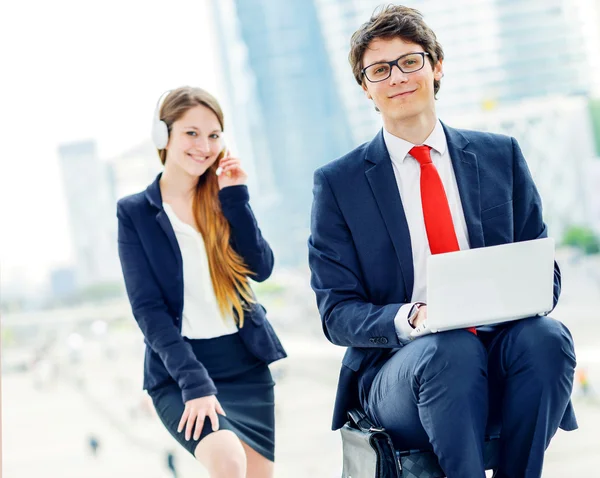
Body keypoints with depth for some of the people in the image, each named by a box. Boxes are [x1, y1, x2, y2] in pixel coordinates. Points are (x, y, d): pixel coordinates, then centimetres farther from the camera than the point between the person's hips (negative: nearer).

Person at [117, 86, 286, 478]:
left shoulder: (225, 199, 10)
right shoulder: (134, 212, -1)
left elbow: (262, 268, -4)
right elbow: (148, 308, -8)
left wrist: (235, 196, -10)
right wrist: (194, 381, -17)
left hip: (246, 363, 4)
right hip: (178, 373, -4)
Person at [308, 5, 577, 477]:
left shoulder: (500, 155, 12)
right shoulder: (338, 183, 5)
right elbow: (337, 313, 1)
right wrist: (410, 318, -21)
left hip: (501, 350, 3)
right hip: (399, 364, -2)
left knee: (545, 335, -31)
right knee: (450, 350, -36)